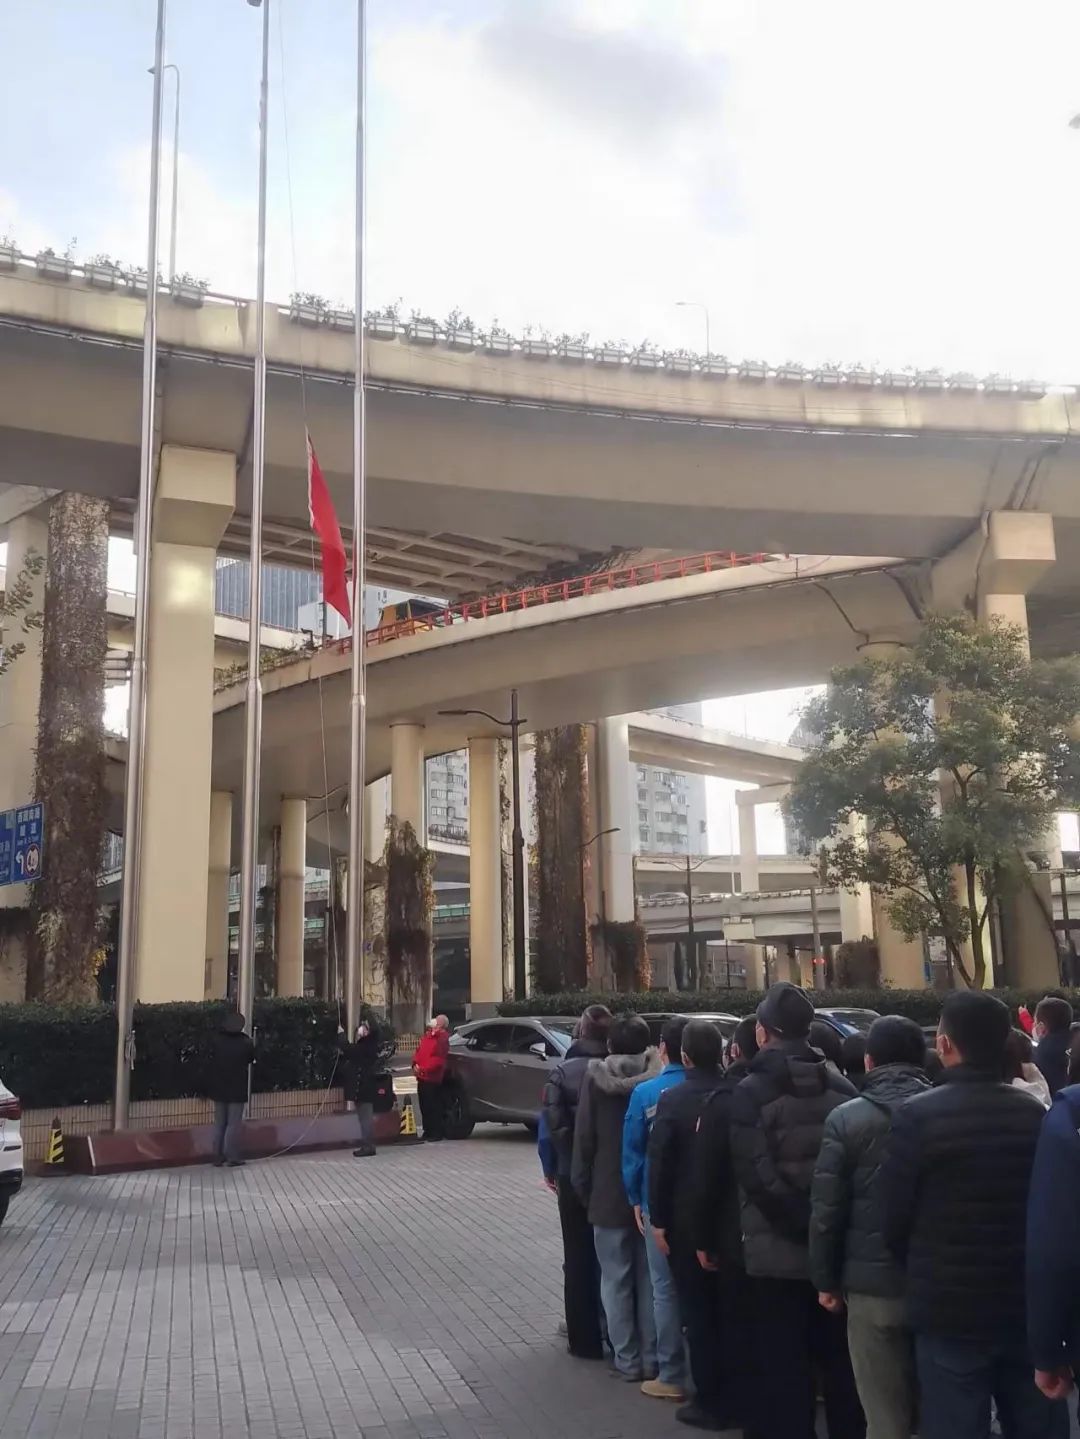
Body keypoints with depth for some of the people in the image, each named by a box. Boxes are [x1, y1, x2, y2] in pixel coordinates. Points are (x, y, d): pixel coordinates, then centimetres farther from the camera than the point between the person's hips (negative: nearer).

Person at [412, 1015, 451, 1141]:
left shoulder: (442, 1039, -11)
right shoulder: (427, 1035, 17)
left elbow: (438, 1060, -18)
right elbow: (418, 1051, 18)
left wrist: (424, 1069, -19)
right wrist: (415, 1064, 2)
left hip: (432, 1078, -9)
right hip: (422, 1077, 9)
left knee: (433, 1107, -6)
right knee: (424, 1106, 13)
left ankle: (437, 1134, 1)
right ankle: (428, 1132, 22)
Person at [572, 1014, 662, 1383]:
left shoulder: (596, 1076, -11)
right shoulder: (659, 1077, -9)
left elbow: (584, 1137, -7)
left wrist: (582, 1185, 5)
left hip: (609, 1194, -2)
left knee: (616, 1279, 9)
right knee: (649, 1277, 13)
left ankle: (627, 1359, 12)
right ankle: (650, 1356, 18)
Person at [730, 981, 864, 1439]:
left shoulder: (752, 1091, -11)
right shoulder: (842, 1086, 4)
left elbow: (757, 1174, -19)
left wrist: (802, 1225, -12)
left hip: (778, 1250, -5)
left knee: (784, 1368, 4)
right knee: (840, 1361, 16)